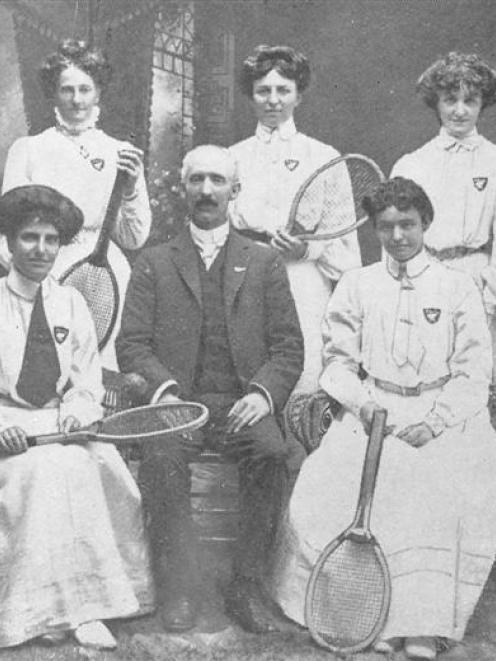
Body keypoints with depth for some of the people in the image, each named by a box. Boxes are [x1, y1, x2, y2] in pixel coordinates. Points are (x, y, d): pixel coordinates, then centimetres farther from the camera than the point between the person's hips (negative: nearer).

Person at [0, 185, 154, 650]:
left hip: (62, 423, 3)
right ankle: (45, 609, -25)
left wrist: (76, 410, -9)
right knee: (48, 469, -32)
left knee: (104, 465, -24)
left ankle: (85, 606, -14)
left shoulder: (71, 302, 13)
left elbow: (87, 376, 12)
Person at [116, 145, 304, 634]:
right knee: (161, 458, -31)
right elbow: (131, 344, 5)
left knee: (272, 452, -30)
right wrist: (163, 389, -13)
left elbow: (288, 347, 9)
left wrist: (264, 392, -10)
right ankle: (180, 590, -16)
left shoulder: (264, 262, 16)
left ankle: (247, 587, -15)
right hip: (179, 400, 0)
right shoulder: (152, 264, 15)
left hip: (243, 402, 0)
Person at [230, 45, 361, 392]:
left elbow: (345, 243, 9)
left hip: (307, 297, -1)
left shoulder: (326, 159, 9)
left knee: (305, 393, -9)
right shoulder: (232, 158, 13)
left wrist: (307, 249, -9)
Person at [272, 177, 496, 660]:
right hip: (372, 413, 1)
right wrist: (362, 401, -8)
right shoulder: (355, 285, 13)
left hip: (444, 416, -1)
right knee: (331, 484, -23)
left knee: (449, 490, -26)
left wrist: (435, 421, -10)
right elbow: (337, 360, 10)